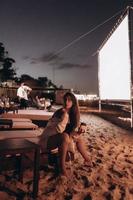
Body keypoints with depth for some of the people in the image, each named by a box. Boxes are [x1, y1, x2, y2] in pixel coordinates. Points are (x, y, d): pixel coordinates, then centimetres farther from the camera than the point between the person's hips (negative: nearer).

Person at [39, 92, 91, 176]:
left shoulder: (74, 114, -1)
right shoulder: (59, 113, -19)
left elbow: (73, 129, 4)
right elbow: (59, 129, -30)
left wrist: (82, 126, -16)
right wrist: (65, 115, -35)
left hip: (61, 139, 7)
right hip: (48, 140, -7)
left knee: (78, 136, 2)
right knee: (65, 136, -33)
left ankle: (88, 161, 15)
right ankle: (62, 166, -24)